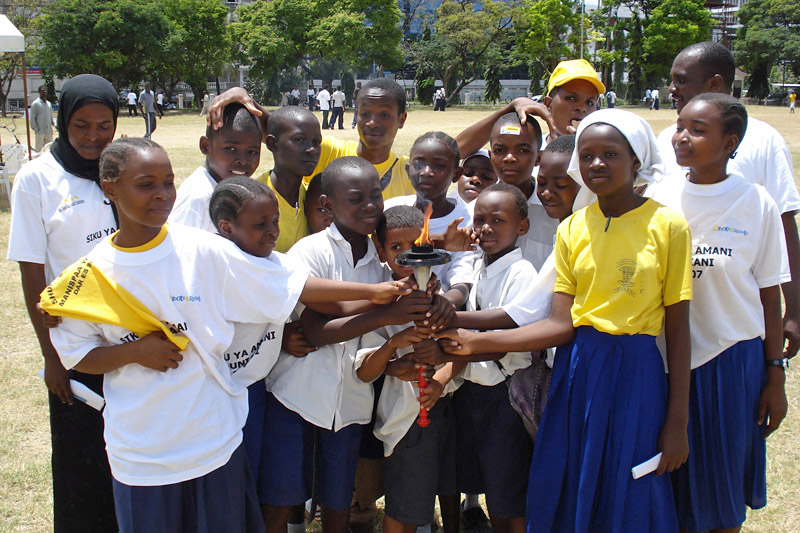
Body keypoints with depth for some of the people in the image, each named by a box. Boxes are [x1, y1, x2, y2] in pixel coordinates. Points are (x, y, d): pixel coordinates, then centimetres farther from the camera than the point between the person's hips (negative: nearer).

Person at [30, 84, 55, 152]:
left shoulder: (49, 103, 15)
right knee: (38, 149, -4)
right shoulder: (35, 104, -3)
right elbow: (32, 118, -5)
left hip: (49, 131, 6)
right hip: (40, 131, -6)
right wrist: (36, 129, -13)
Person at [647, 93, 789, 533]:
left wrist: (775, 376, -1)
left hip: (733, 359, -1)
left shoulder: (756, 204, -6)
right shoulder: (658, 199, -1)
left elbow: (769, 294, -1)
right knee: (674, 484, 12)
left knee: (724, 486, 12)